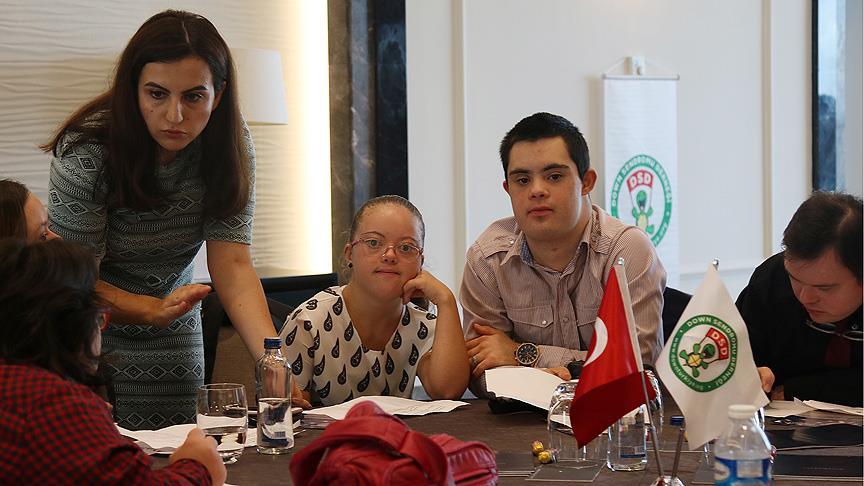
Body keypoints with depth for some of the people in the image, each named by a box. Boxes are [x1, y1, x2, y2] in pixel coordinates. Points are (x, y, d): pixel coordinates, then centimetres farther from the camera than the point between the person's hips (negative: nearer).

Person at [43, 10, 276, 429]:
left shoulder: (229, 145, -14)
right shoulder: (85, 151, -25)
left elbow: (232, 265, -20)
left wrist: (273, 358, -34)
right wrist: (156, 310, -35)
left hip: (169, 338, 4)